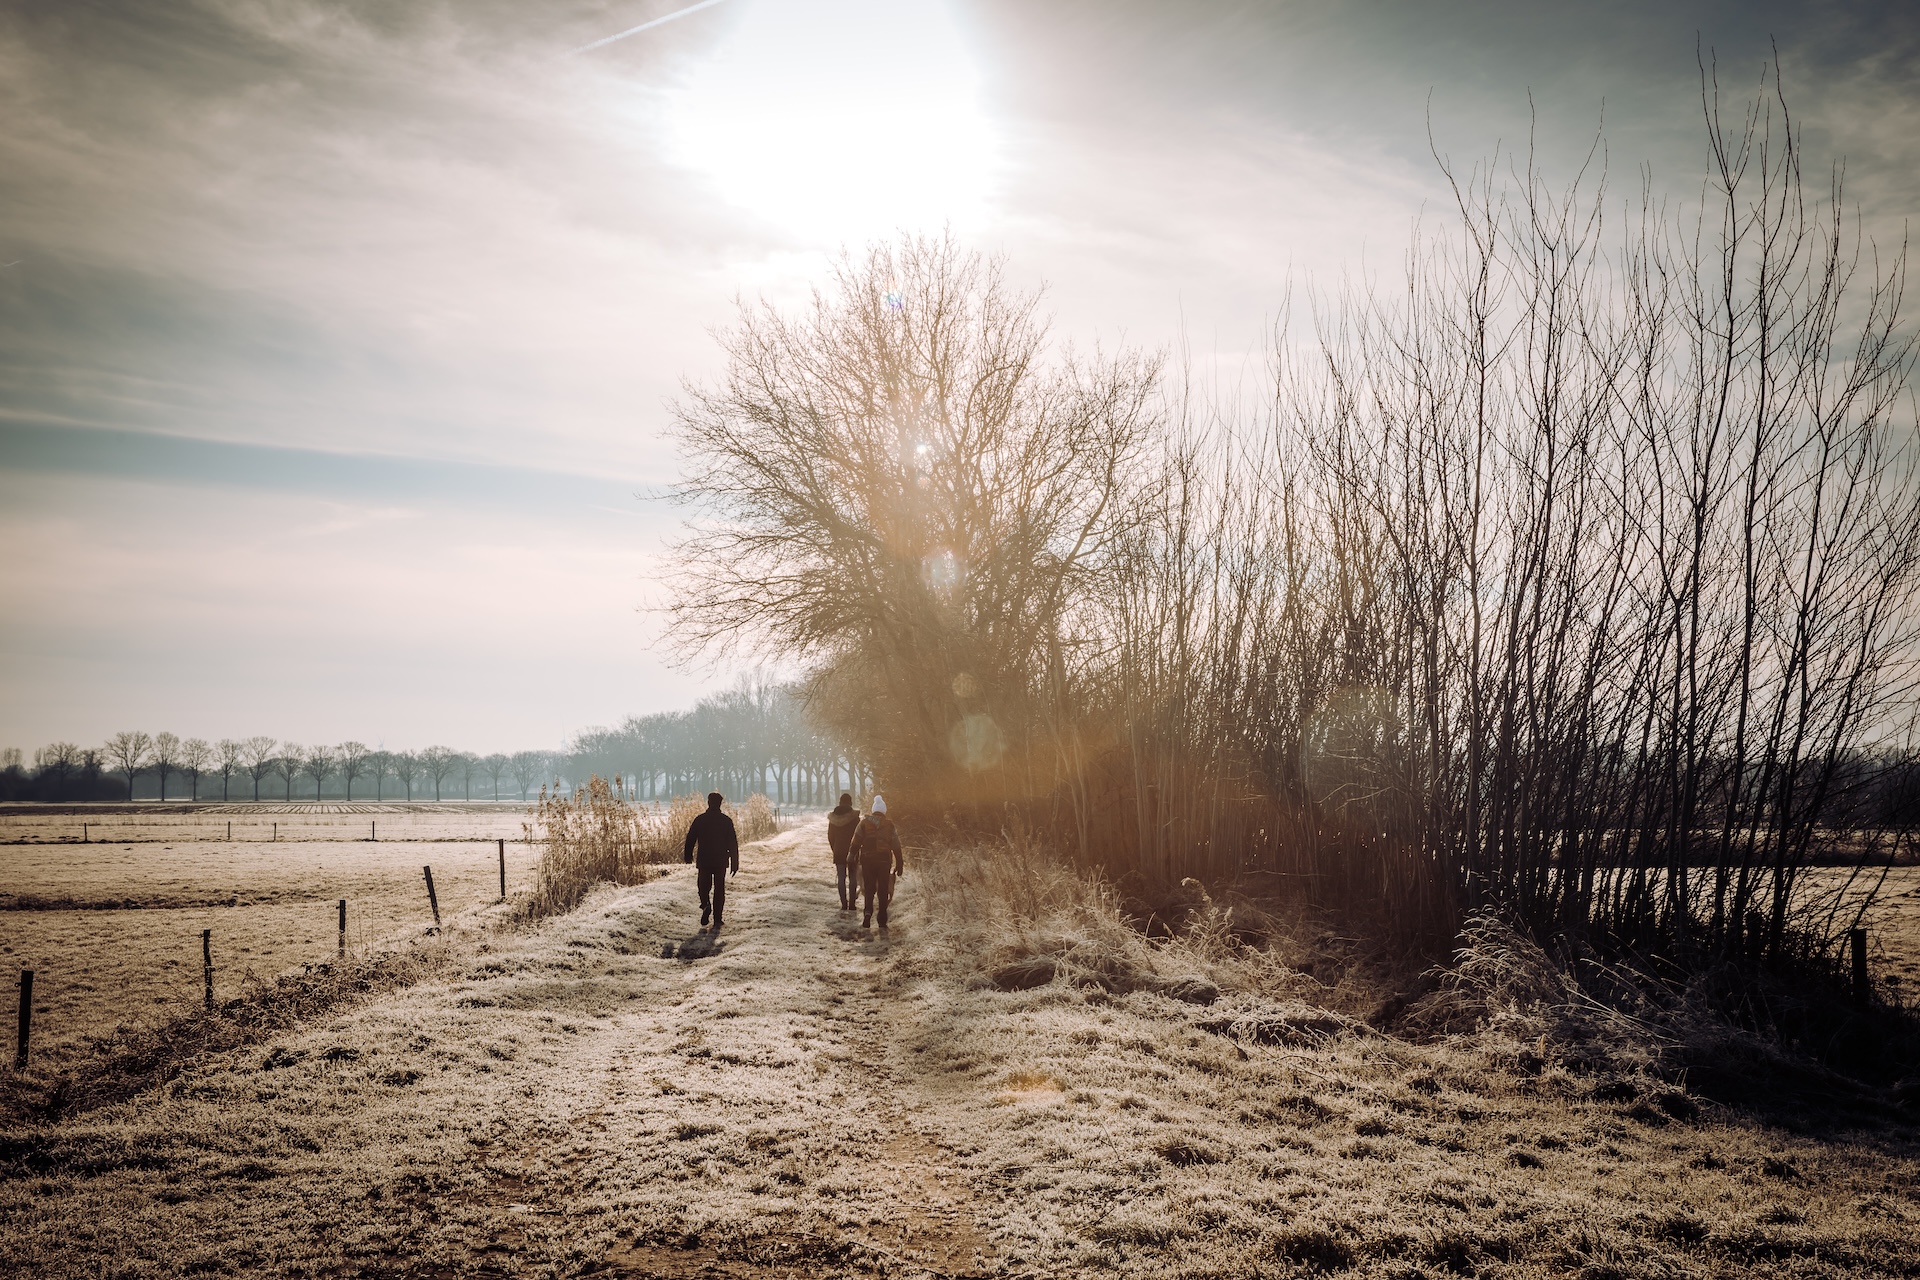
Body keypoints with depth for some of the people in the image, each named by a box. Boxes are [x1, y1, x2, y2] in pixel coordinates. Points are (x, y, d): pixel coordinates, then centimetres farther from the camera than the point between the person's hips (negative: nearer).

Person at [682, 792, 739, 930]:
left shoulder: (700, 820, -2)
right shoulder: (726, 821, -2)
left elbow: (690, 839, 2)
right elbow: (733, 844, -2)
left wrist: (688, 856, 17)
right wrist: (734, 864, 3)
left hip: (704, 860, 0)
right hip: (721, 861, 0)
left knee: (704, 886, 14)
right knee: (719, 890, 8)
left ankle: (706, 904, -18)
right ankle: (717, 921, 4)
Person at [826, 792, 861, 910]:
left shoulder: (833, 818, 1)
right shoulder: (854, 817, -10)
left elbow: (830, 836, 6)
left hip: (838, 852, 2)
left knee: (841, 878, 7)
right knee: (853, 878, 5)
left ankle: (844, 904, 4)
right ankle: (852, 904, 2)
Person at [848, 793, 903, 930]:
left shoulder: (864, 823, 1)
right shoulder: (889, 825, 2)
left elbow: (856, 841, -4)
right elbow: (896, 846, 3)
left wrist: (851, 856, 3)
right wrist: (899, 864, 8)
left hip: (867, 860, 0)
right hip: (884, 861, 0)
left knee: (869, 888, 9)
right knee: (883, 890, 8)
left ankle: (868, 911, -15)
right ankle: (882, 921, 8)